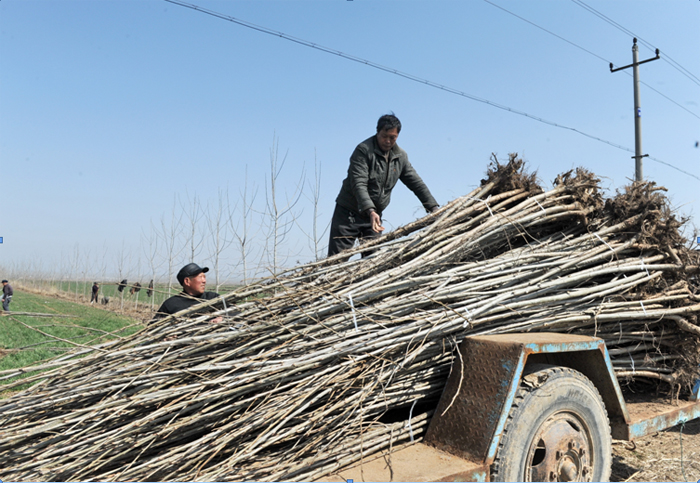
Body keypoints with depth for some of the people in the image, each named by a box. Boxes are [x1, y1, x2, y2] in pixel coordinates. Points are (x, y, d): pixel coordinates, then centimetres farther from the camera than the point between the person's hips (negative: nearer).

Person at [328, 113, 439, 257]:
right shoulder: (363, 150, -15)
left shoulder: (400, 156, 6)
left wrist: (433, 208, 2)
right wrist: (370, 211, -38)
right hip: (349, 213, -6)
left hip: (375, 214, 6)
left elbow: (416, 183, 11)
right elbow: (359, 184, -25)